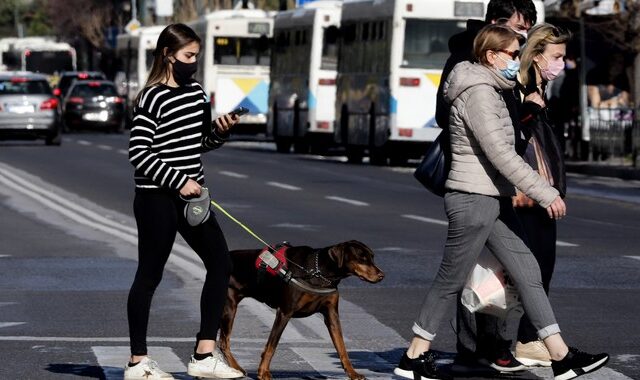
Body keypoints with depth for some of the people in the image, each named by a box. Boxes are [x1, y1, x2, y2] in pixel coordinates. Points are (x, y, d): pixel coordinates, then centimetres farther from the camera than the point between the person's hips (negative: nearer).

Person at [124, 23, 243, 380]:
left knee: (221, 262, 5)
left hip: (190, 196, 8)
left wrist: (222, 130, -1)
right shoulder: (152, 98, -14)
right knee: (150, 274, 0)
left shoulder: (196, 92, 8)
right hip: (157, 199, -8)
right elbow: (138, 153, -18)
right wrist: (179, 181, -19)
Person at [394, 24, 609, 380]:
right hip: (473, 200, -10)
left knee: (528, 271, 3)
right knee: (451, 280, 0)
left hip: (496, 200, 10)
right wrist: (546, 193, -21)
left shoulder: (491, 90, 16)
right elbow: (500, 154, -22)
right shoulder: (477, 93, -16)